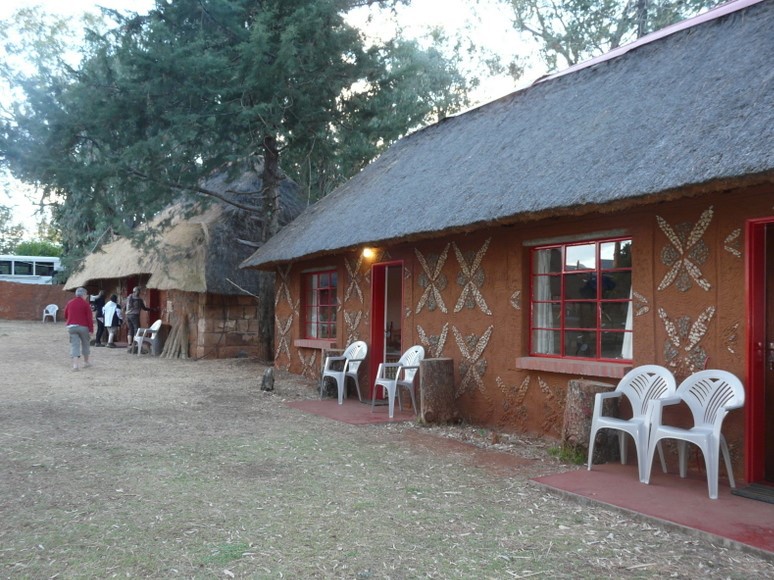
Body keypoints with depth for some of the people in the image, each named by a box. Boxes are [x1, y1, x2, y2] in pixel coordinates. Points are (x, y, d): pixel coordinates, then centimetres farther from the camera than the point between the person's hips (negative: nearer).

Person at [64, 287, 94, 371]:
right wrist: (91, 329, -7)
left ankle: (75, 364, -14)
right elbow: (90, 317, -10)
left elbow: (65, 315, 17)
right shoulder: (85, 304, -6)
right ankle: (86, 362, 25)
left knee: (74, 345, -2)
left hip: (72, 326, 3)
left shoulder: (70, 303, 8)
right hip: (83, 327, -3)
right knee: (85, 344, 15)